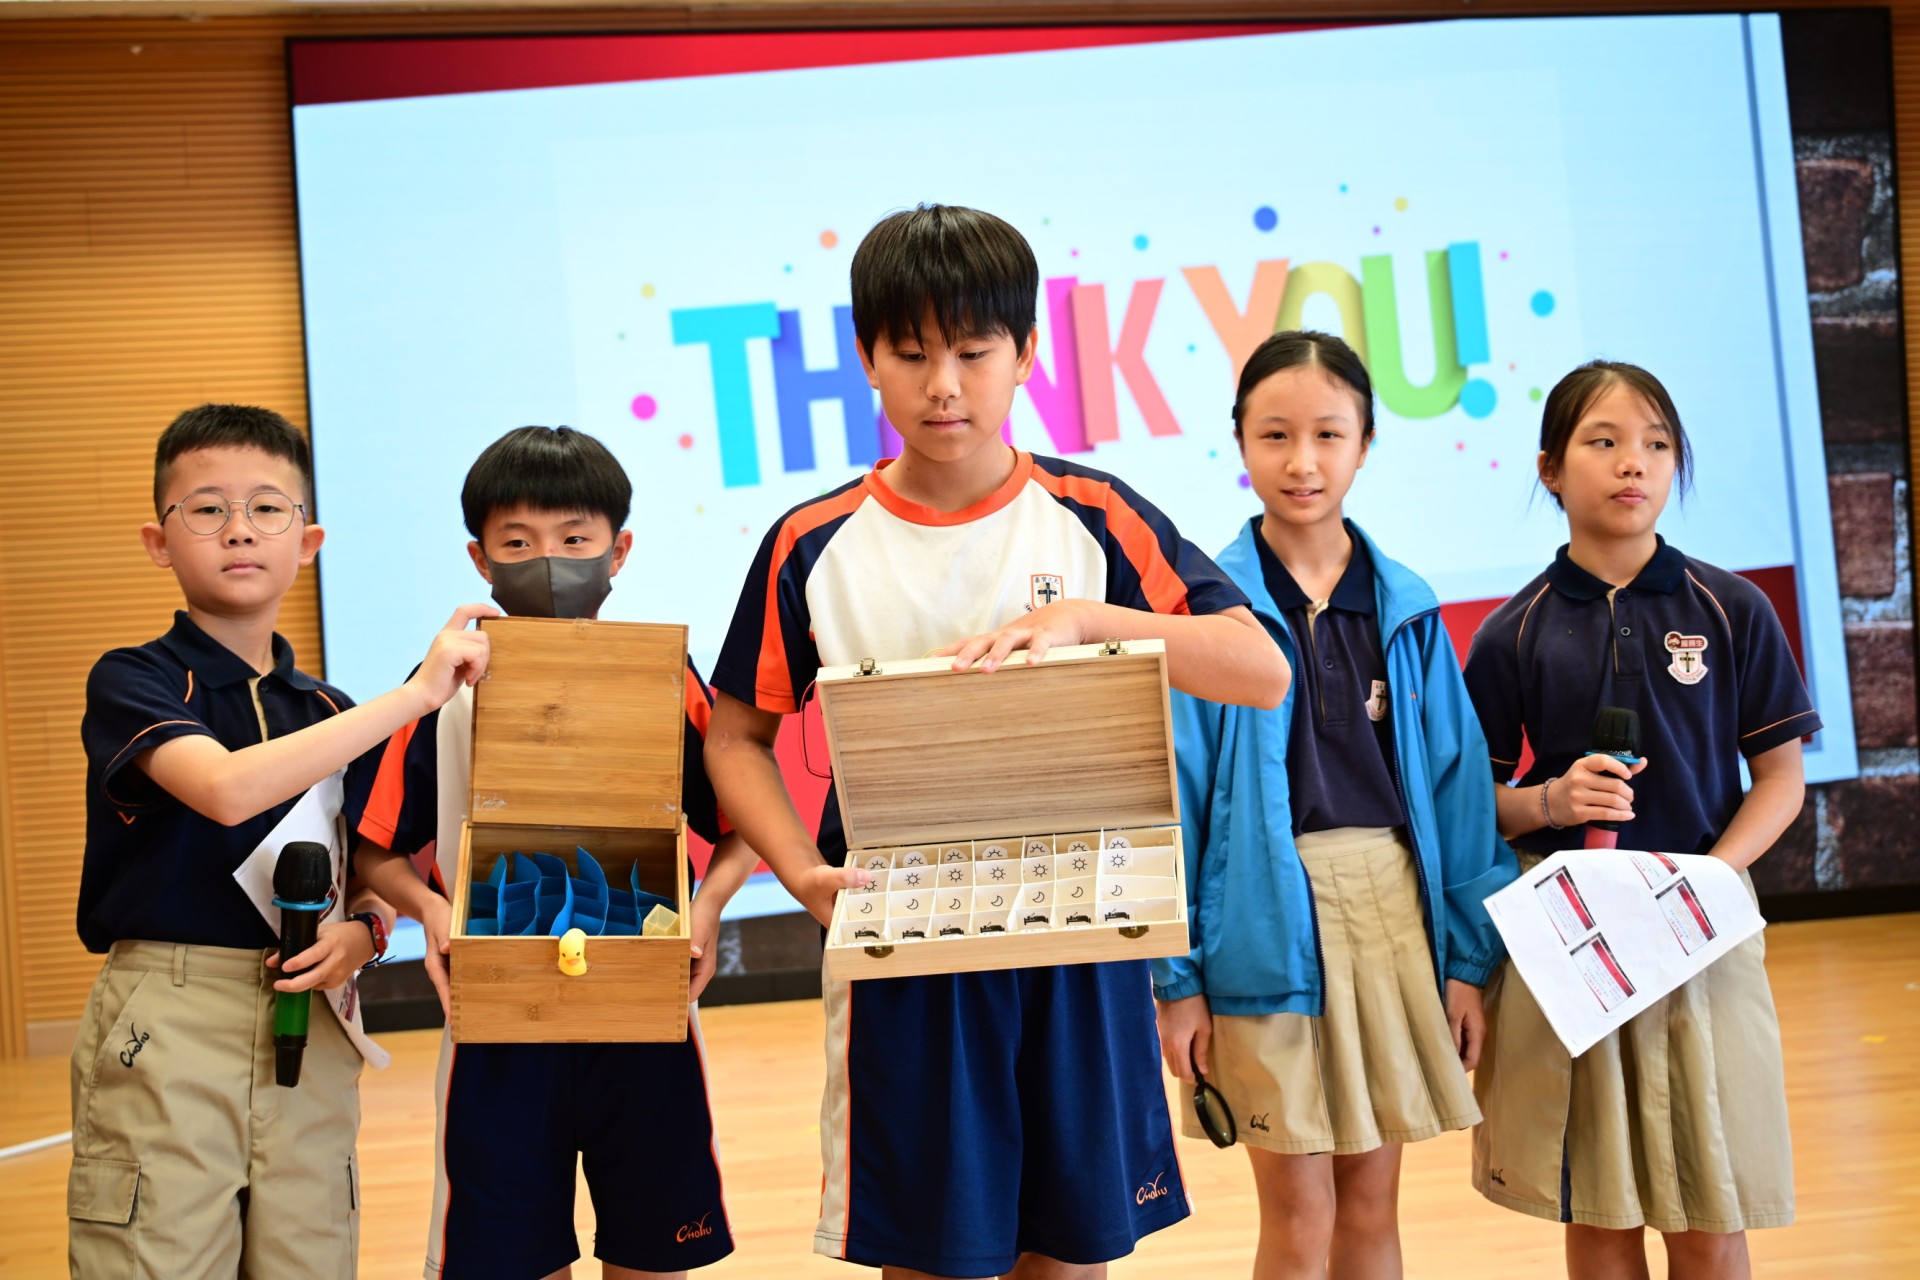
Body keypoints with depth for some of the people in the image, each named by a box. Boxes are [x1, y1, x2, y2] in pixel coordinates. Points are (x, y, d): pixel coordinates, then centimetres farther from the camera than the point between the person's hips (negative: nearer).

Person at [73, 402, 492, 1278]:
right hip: (167, 1031, -5)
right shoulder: (133, 681, -3)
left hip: (311, 1033, 5)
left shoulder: (331, 714, 14)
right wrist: (418, 692, -23)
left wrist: (362, 931, -5)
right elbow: (228, 789, -24)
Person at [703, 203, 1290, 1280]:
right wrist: (806, 875, -9)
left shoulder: (1096, 518, -1)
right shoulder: (814, 546, 0)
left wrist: (1088, 617, -20)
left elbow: (1264, 673, -7)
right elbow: (738, 737, 8)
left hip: (1079, 945, 1)